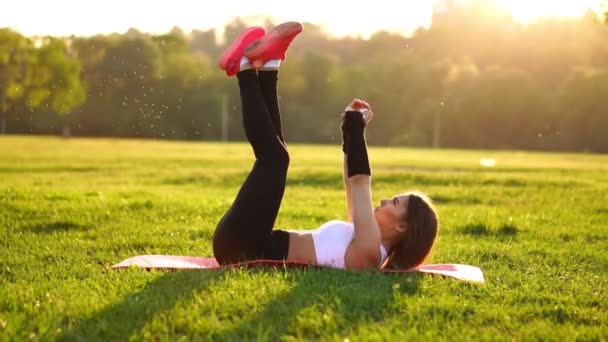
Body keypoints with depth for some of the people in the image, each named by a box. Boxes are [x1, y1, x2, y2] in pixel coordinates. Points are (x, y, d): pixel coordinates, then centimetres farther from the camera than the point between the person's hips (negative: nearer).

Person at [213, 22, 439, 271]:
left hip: (242, 246, -8)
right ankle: (266, 68, 8)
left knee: (274, 156, -13)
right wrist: (351, 128, 14)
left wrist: (356, 128, -8)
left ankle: (246, 68, 2)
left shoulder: (368, 248, -16)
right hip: (243, 245, 8)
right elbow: (355, 187, 20)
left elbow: (360, 182, -18)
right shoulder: (366, 240, 11)